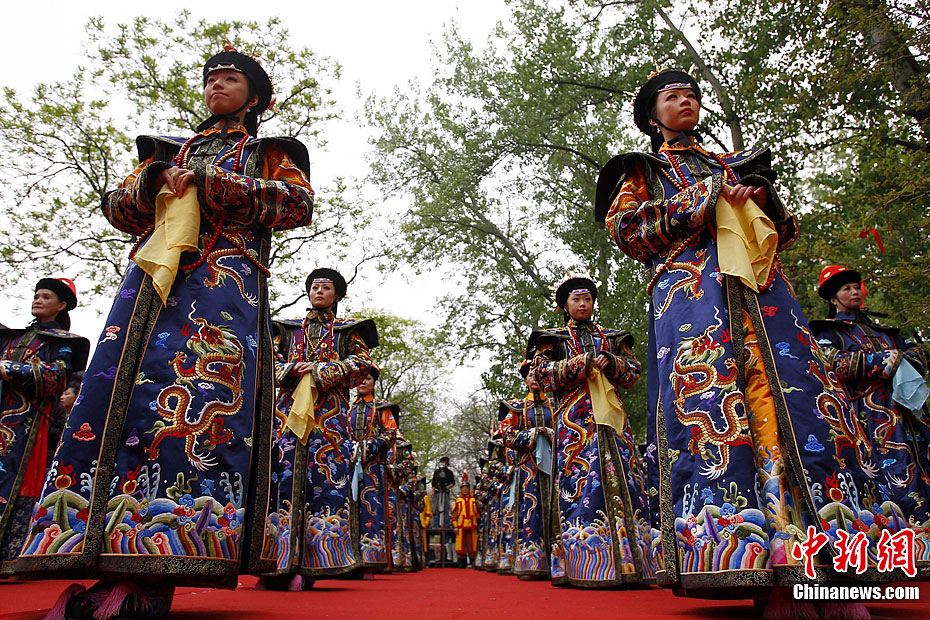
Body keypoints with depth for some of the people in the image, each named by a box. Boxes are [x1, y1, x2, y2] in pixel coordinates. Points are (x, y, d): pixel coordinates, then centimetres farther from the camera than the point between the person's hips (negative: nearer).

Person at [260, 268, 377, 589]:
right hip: (289, 405, 2)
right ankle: (277, 562, -4)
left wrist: (319, 370, -7)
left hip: (329, 409, -2)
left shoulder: (348, 330, 16)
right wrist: (292, 370, -6)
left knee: (324, 475, -10)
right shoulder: (289, 328, 23)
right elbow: (271, 361, 16)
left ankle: (309, 564, -8)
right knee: (283, 472, -7)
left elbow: (362, 363, 2)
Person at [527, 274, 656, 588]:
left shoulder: (612, 337, 23)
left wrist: (611, 362, -5)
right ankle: (583, 565, -11)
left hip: (612, 415, 4)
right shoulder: (554, 338, 14)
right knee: (581, 479, -13)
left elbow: (634, 371, 16)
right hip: (575, 417, -3)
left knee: (623, 478, -5)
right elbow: (540, 373, 1)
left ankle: (627, 563, -2)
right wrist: (580, 363, -9)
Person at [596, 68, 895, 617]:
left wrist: (764, 198, 5)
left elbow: (786, 229, 29)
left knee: (799, 395, -12)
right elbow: (622, 224, 3)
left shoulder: (734, 162, 34)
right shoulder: (643, 169, 22)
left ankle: (820, 558, -14)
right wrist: (704, 197, -2)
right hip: (691, 288, -4)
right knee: (707, 395, -22)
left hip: (762, 286, 5)